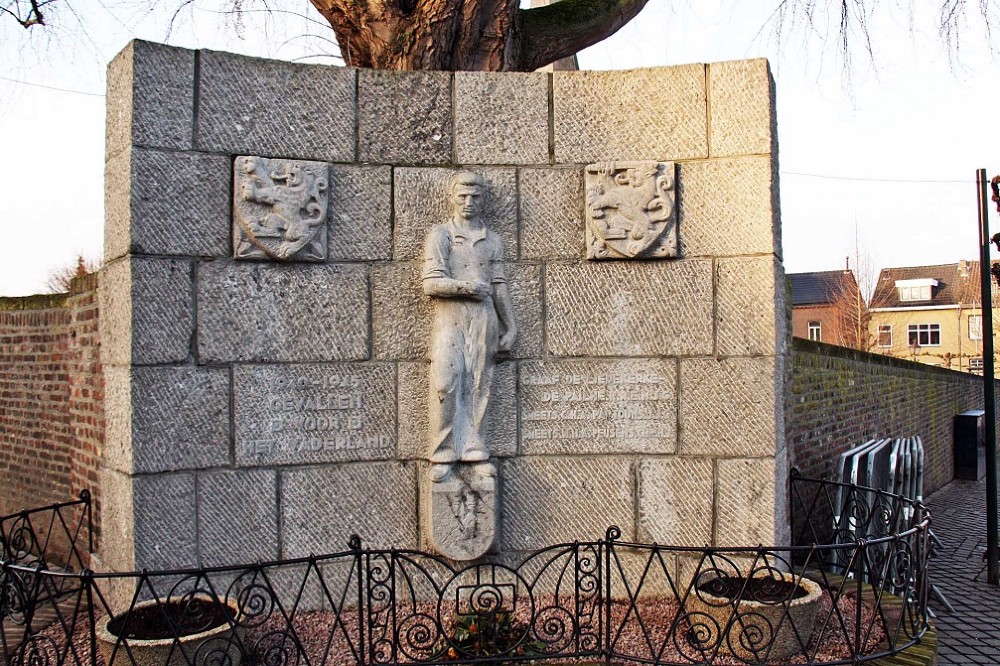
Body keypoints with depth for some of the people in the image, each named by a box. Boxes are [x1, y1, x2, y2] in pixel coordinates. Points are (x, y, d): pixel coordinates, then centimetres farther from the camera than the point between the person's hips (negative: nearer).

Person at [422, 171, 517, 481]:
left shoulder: (492, 240, 16)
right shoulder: (440, 235, 5)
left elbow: (499, 286, 14)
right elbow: (432, 283, -6)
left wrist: (510, 326, 11)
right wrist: (470, 286, -8)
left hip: (484, 318, 3)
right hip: (449, 318, -3)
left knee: (478, 386, 1)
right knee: (445, 385, -12)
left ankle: (473, 451, 6)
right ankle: (443, 455, -5)